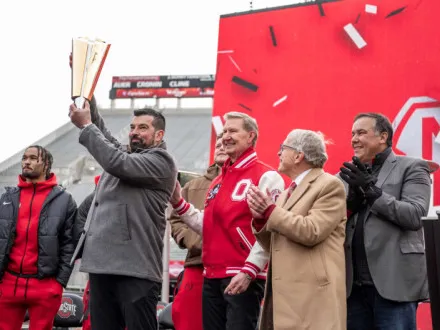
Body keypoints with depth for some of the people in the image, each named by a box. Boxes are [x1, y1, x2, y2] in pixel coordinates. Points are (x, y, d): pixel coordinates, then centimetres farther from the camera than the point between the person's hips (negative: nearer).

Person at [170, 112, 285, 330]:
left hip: (243, 277, -8)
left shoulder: (266, 177, -7)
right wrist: (178, 203, 12)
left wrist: (249, 271, -20)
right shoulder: (219, 181, 19)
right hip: (212, 277, 8)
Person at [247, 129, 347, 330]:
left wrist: (270, 211, -12)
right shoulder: (287, 192, 21)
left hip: (311, 295, -8)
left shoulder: (329, 185, -5)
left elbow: (312, 232, -18)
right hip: (281, 293, 8)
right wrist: (260, 218, 1)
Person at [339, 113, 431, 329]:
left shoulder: (411, 168, 2)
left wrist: (372, 191, -14)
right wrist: (351, 201, -9)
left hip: (394, 282, -5)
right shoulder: (350, 174, 16)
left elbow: (414, 215, -10)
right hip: (354, 283, 5)